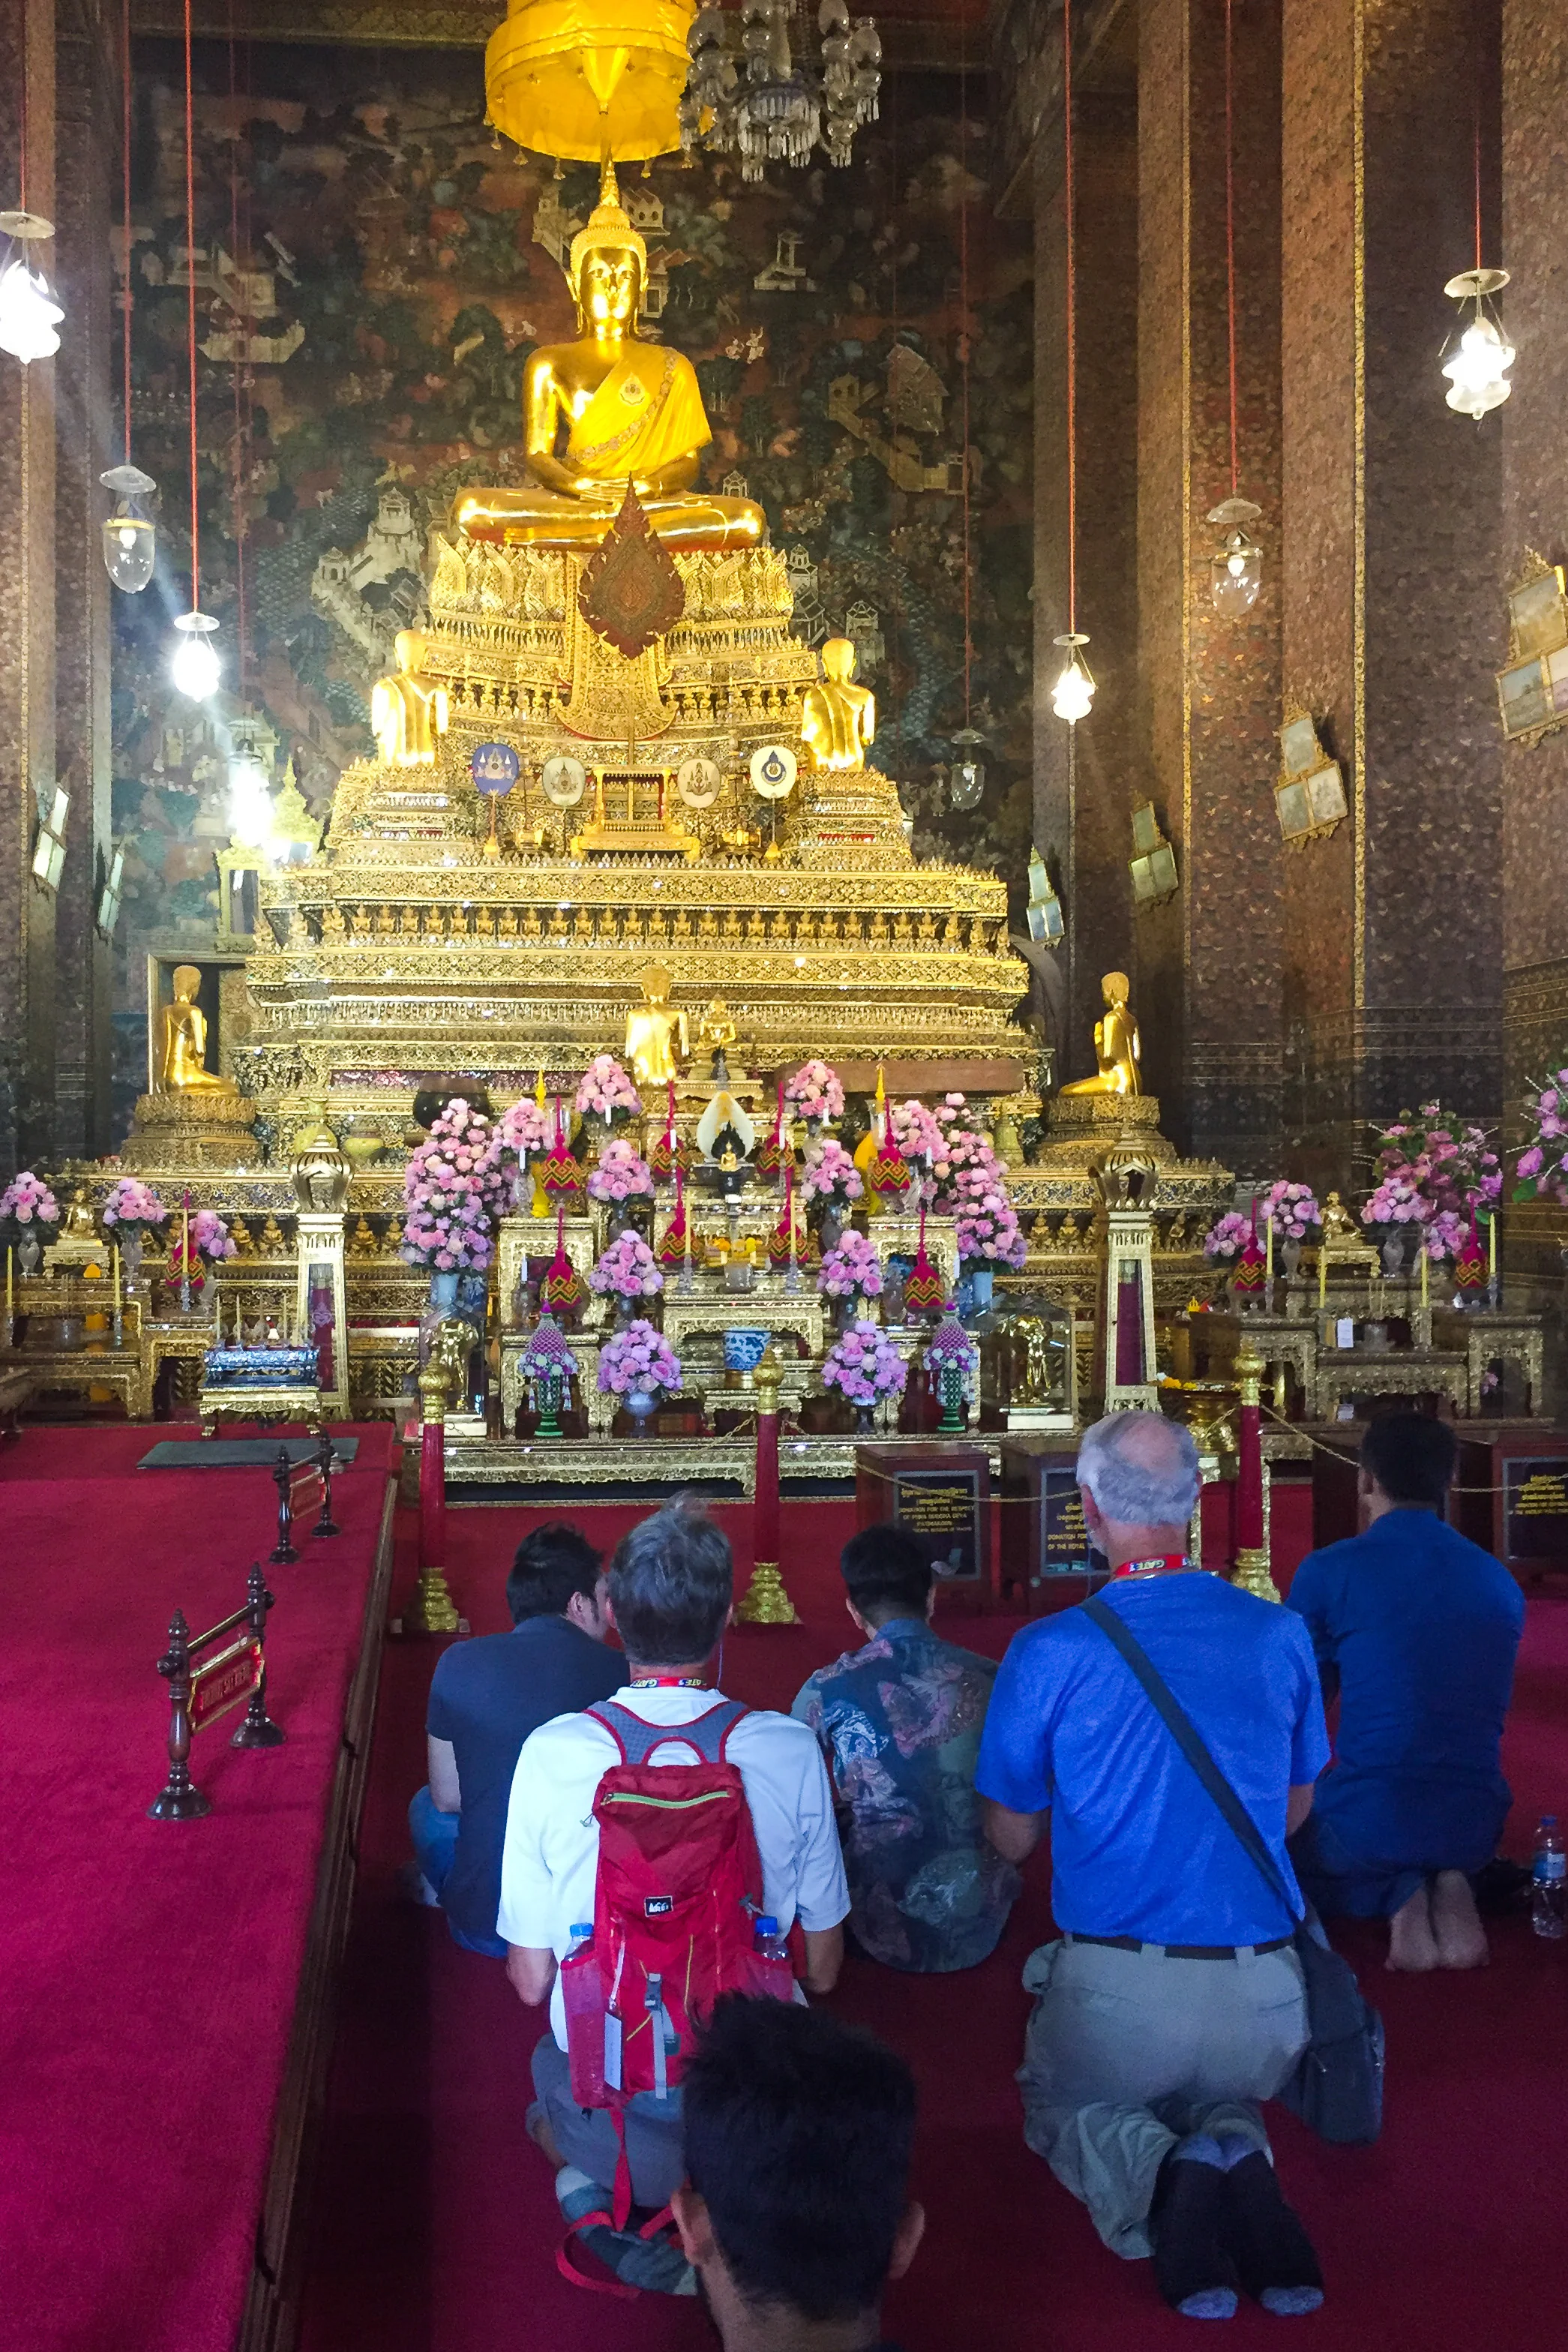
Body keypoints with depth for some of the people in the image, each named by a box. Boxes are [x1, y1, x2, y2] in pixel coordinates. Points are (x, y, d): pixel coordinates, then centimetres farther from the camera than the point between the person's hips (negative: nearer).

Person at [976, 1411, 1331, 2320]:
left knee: (1061, 2105, 28)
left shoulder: (1048, 1653, -11)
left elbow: (1013, 1839, 2)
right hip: (1263, 1990, 3)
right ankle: (1233, 2148, -4)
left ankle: (1159, 2177, -7)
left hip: (1119, 1989, -3)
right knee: (1223, 2097, 33)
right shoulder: (1281, 1634, -2)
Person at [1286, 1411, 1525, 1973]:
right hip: (1474, 1827, 5)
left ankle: (1397, 1895, -1)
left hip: (1367, 1822, -4)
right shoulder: (1499, 1581, 6)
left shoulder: (1328, 1572, -8)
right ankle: (1448, 1889, 3)